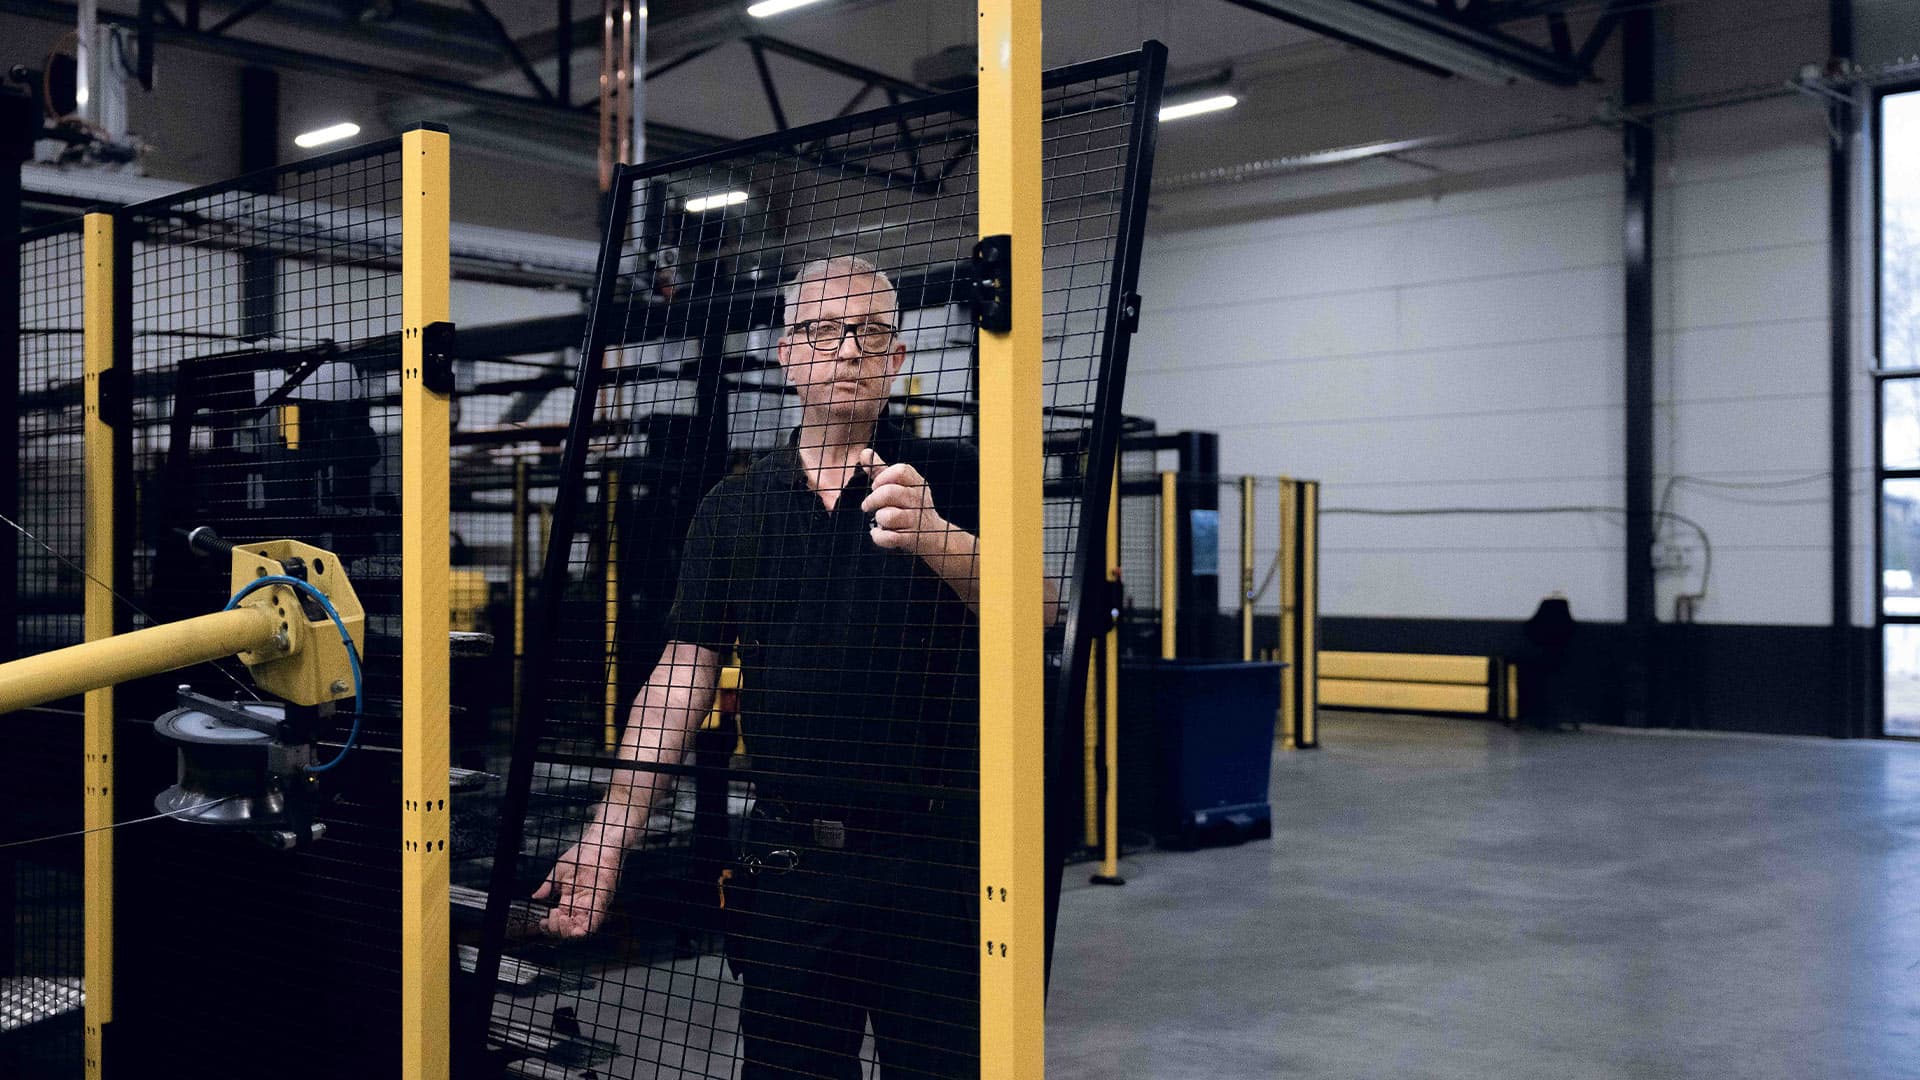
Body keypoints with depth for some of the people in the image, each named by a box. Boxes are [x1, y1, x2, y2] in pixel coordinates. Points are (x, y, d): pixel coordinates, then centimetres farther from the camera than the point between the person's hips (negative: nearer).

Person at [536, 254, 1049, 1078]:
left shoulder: (953, 478, 1)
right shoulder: (734, 507, 10)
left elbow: (1037, 605, -14)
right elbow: (682, 675, 6)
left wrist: (930, 536, -33)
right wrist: (610, 833, -2)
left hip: (931, 854, -2)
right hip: (788, 856, 3)